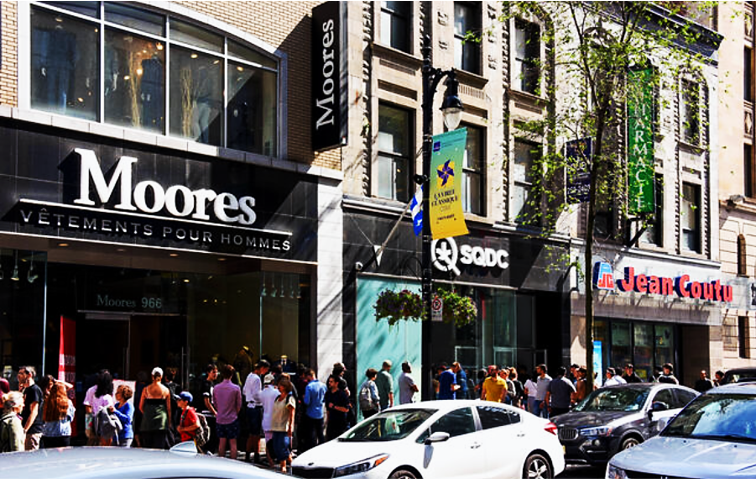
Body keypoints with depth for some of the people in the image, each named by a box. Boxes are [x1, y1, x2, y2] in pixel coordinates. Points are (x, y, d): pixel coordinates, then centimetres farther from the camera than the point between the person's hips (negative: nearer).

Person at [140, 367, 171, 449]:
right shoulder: (165, 390, 2)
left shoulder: (146, 389, 4)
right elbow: (168, 407, 4)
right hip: (161, 420, -1)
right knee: (159, 448, -3)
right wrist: (169, 420, 14)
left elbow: (141, 407, 7)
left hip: (147, 421, 1)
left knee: (146, 447, 6)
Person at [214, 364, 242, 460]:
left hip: (220, 419, 3)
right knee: (233, 443, 2)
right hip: (232, 419, -3)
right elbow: (239, 405, -3)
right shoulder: (236, 388, -11)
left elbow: (215, 404, 9)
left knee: (222, 443, 10)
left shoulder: (216, 388, -1)